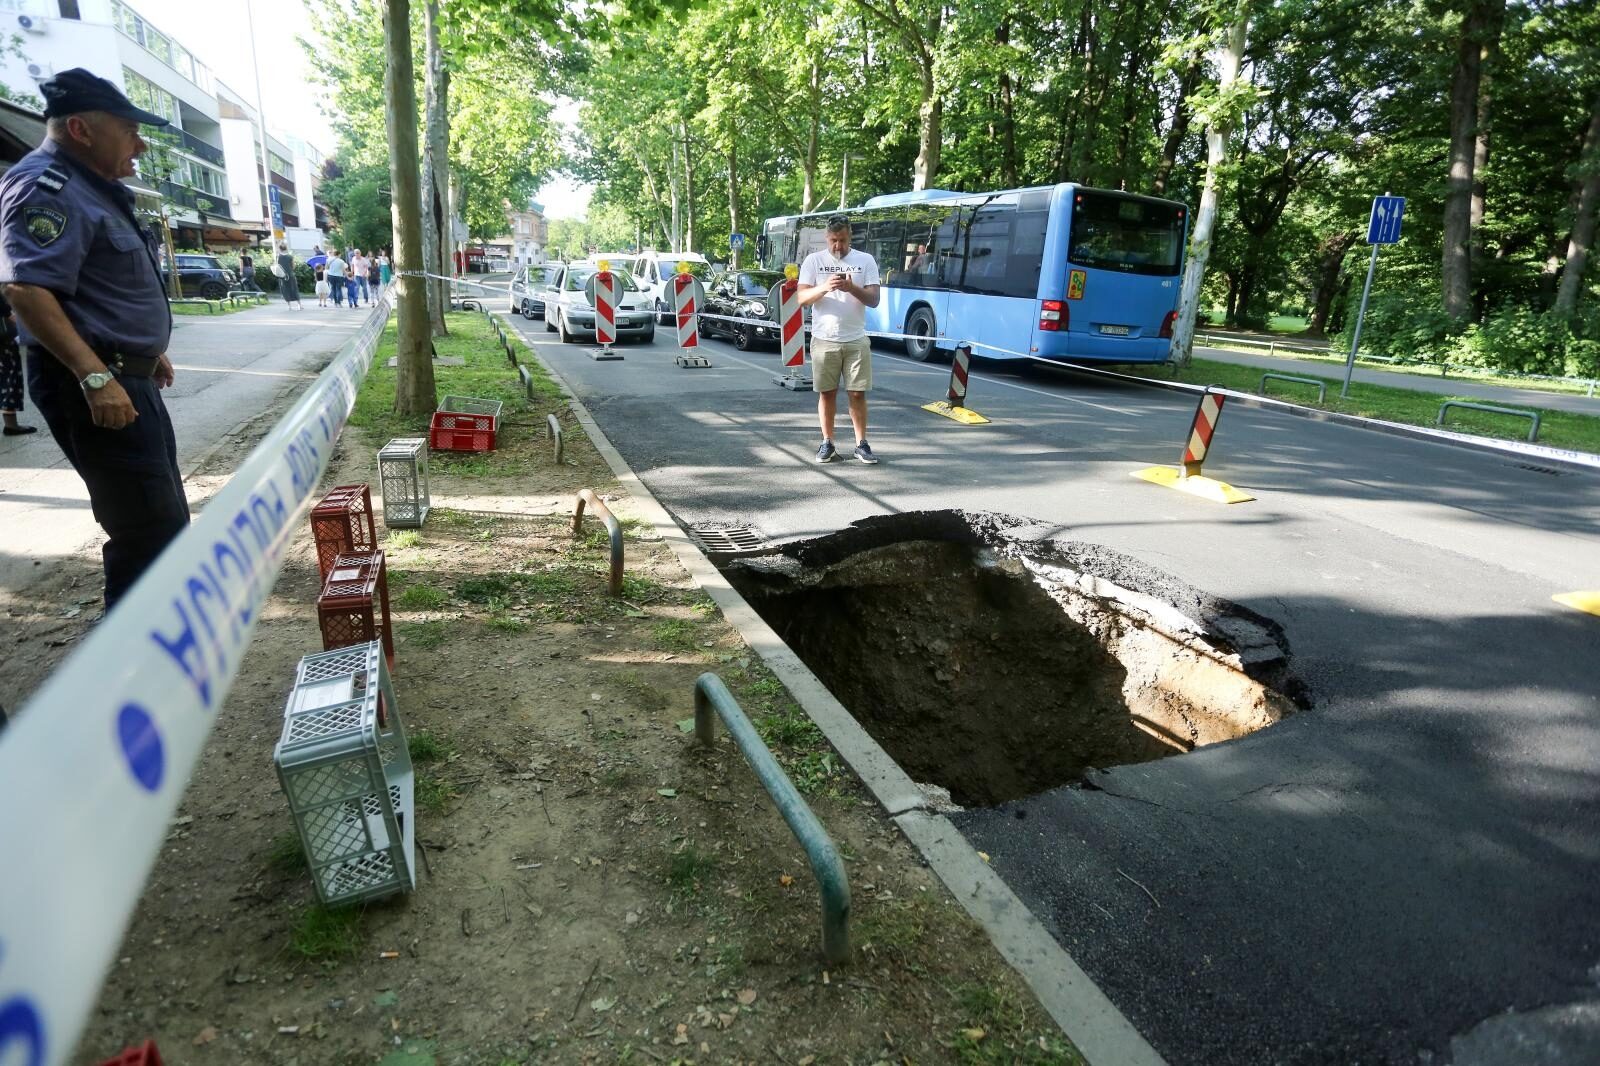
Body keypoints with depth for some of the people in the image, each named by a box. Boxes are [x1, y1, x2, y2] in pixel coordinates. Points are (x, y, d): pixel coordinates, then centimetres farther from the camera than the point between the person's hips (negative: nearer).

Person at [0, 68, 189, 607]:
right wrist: (95, 376, -32)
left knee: (165, 521, 18)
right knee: (151, 529, -11)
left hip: (127, 377, 11)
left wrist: (149, 351, 28)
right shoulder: (47, 189, -15)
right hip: (94, 386, -11)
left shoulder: (92, 188, 17)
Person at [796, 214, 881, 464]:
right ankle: (827, 443, 17)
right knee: (827, 393, 6)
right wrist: (824, 287, -23)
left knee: (858, 393, 3)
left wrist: (852, 288, -22)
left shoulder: (866, 260, 4)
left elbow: (874, 300, -3)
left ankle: (861, 444, 12)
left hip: (856, 340, 0)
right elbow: (802, 298, -5)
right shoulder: (814, 260, 3)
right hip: (824, 340, 0)